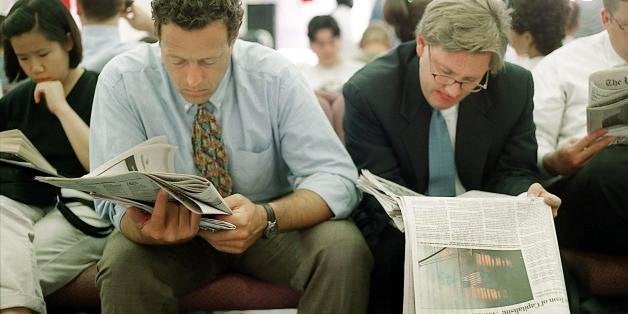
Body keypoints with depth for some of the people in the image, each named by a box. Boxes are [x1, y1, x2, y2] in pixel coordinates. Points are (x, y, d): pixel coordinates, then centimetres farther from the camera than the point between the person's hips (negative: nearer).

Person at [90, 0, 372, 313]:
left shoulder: (276, 76, -18)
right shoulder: (121, 82, -17)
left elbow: (336, 178, -20)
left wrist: (264, 217, -40)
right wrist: (150, 228, -44)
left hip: (268, 229, 0)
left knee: (344, 249, -28)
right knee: (122, 261, -31)